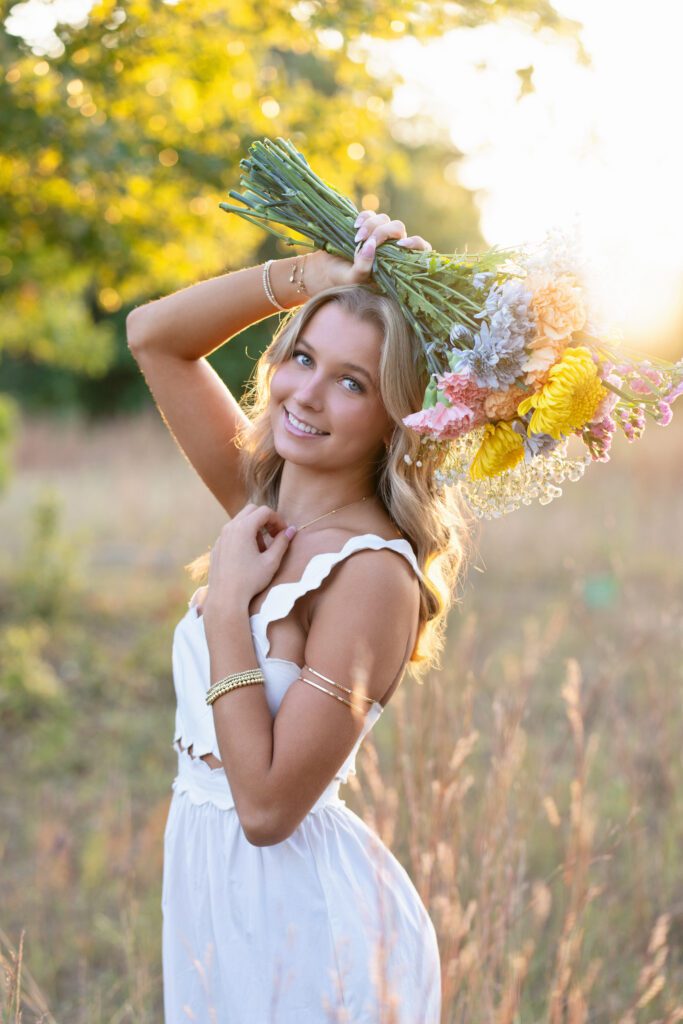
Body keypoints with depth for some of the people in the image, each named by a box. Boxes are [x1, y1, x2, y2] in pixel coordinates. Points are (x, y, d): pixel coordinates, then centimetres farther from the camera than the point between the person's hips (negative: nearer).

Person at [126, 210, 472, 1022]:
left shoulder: (373, 573, -21)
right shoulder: (264, 501, 0)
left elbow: (267, 805, -24)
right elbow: (152, 333, 5)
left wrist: (225, 602, -22)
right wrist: (314, 274, -6)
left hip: (303, 915, -7)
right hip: (212, 891, 7)